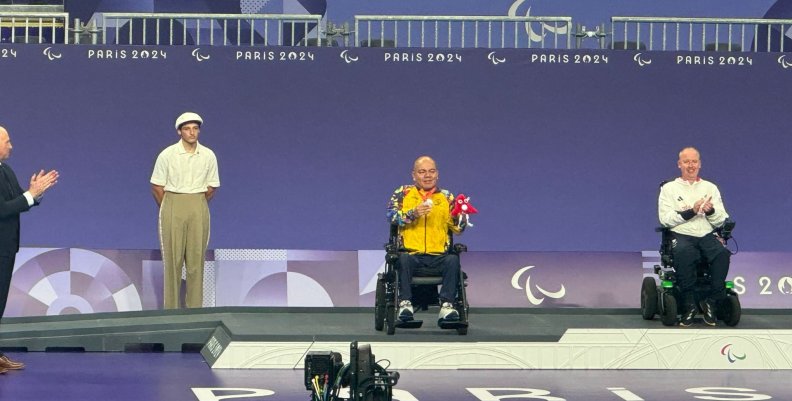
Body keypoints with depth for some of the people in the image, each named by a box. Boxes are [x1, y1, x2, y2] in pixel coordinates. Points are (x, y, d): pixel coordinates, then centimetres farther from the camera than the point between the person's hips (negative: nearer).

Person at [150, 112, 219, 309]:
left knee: (196, 258, 2)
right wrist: (169, 210, 6)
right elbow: (157, 187, 1)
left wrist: (197, 206, 9)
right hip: (173, 206, -2)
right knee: (173, 258, -1)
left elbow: (211, 187, 11)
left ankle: (195, 307, 8)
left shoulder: (208, 156, 0)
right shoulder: (167, 155, -6)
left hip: (199, 209, 2)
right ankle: (171, 307, 4)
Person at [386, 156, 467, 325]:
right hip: (411, 254, -1)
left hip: (438, 257, 1)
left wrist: (459, 215, -7)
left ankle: (447, 305, -32)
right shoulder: (403, 193, 14)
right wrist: (413, 214, -17)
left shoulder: (447, 197, 18)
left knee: (453, 260, -30)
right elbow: (391, 216, -2)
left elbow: (458, 229, 14)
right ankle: (405, 303, -31)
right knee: (403, 259, -34)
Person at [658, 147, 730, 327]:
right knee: (684, 253, -38)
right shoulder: (669, 188, 11)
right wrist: (691, 211, -14)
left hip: (707, 236, 3)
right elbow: (665, 219, -4)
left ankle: (711, 302, -21)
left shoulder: (710, 188, 19)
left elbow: (721, 221, 11)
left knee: (722, 253, -32)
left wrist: (711, 211, -11)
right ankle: (689, 305, -28)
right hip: (681, 235, -2)